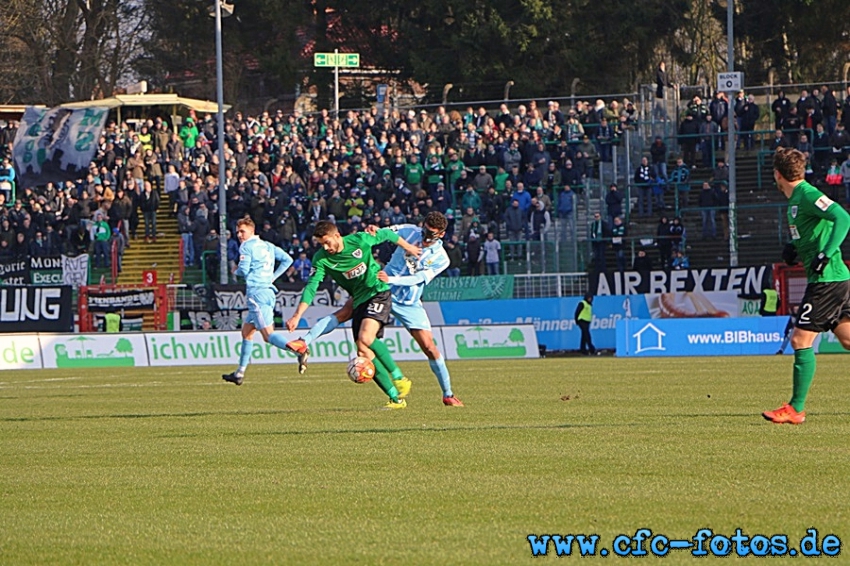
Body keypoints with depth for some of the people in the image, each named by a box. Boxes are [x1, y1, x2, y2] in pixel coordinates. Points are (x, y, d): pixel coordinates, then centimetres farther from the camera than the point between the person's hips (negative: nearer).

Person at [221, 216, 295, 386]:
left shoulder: (246, 247, -4)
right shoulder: (268, 246, 19)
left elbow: (244, 270, -13)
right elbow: (287, 259, 17)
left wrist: (235, 271, 9)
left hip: (256, 292, -9)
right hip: (269, 290, 9)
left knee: (268, 334, -17)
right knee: (246, 332, 18)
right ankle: (240, 373, 20)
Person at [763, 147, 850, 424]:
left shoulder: (808, 196, -14)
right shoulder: (796, 200, 15)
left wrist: (826, 255, -28)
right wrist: (793, 248, 11)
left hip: (827, 279, -10)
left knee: (801, 340, -8)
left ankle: (796, 408, -4)